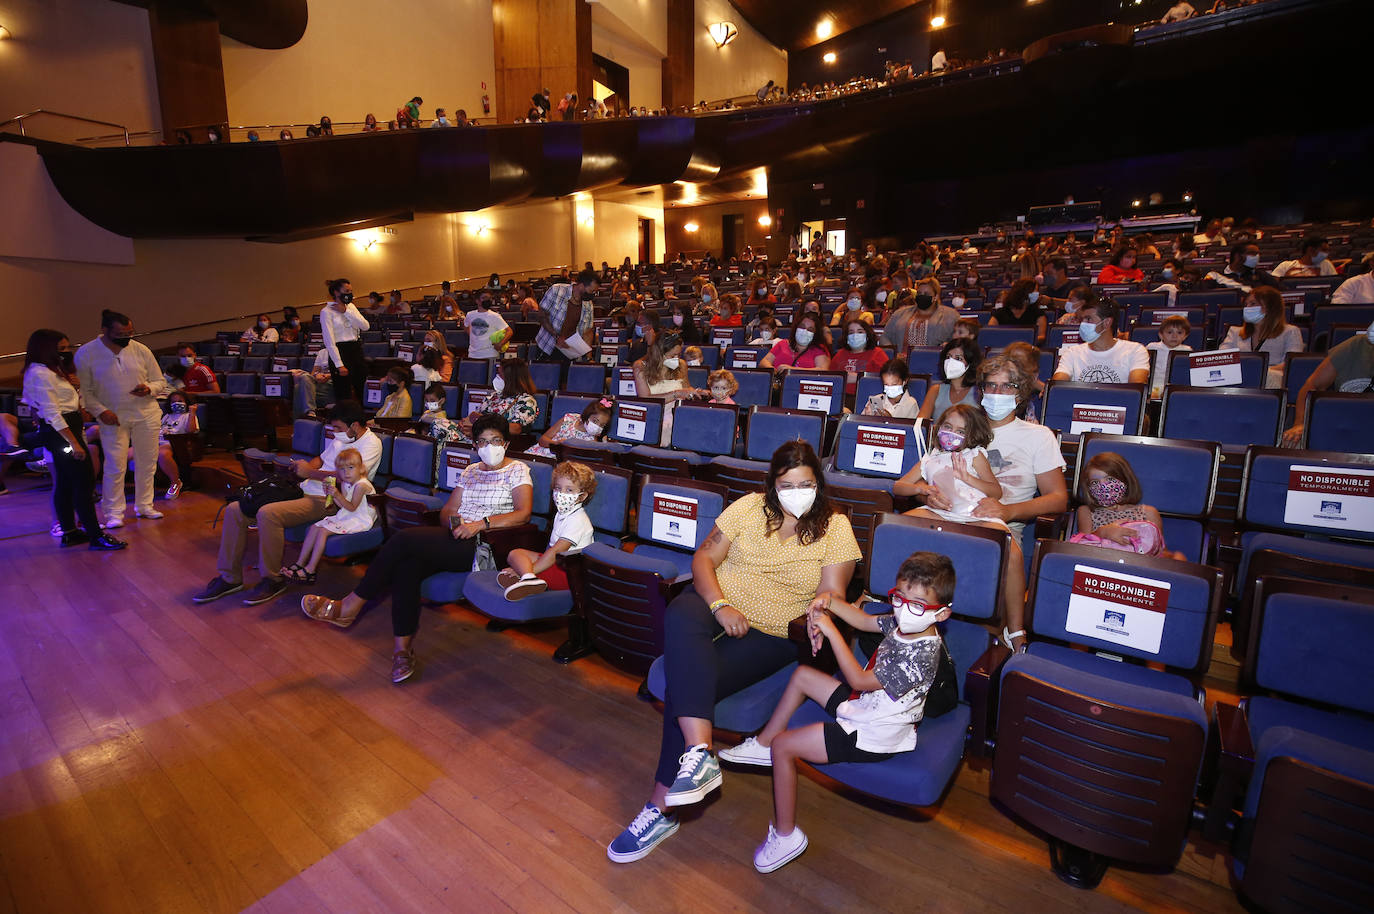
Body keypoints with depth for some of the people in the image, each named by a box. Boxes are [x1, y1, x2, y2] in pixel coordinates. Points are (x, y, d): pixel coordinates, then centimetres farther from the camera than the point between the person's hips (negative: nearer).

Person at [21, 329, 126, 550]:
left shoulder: (51, 370, 15)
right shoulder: (41, 374, -16)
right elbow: (52, 413, -21)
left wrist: (71, 384, 8)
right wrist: (74, 443, -23)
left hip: (66, 429, 11)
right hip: (60, 432, -11)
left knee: (65, 483, 14)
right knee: (84, 482, -12)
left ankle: (69, 532, 21)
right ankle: (96, 536, -11)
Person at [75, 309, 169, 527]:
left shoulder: (141, 350, 1)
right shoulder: (86, 353, -4)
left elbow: (160, 382, 8)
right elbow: (84, 390, -1)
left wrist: (148, 389, -14)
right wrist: (100, 411, -15)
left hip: (146, 415, 3)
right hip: (113, 418, -2)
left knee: (147, 463, 9)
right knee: (115, 466, -4)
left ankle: (144, 506, 24)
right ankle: (114, 513, 9)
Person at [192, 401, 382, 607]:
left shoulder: (371, 443, -10)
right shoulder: (340, 438, 19)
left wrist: (309, 472, -11)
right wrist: (303, 467, 9)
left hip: (326, 500, -10)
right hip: (304, 490, 10)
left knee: (268, 513, -31)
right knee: (234, 510, 0)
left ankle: (273, 580, -14)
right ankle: (229, 578, 6)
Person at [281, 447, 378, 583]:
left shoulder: (361, 485, -19)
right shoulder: (345, 484, 8)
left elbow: (352, 507, -19)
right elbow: (342, 506, 9)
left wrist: (338, 495, -27)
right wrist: (330, 494, -4)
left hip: (359, 520, -10)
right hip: (344, 516, 10)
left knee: (323, 531, -19)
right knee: (314, 527, 4)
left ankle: (310, 570, -11)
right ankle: (300, 563, 9)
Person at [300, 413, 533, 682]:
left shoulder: (517, 470, 5)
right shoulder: (470, 471, 24)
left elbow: (523, 513, -11)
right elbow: (446, 510, 20)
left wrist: (480, 524, -20)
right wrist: (453, 521, -5)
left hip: (483, 545, -6)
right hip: (457, 539, 6)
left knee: (405, 539, -23)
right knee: (407, 565, -26)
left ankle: (349, 607, -8)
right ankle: (403, 647, -20)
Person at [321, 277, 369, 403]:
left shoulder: (351, 306, 12)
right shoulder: (327, 311, -5)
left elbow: (365, 326, -2)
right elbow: (329, 342, -11)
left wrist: (346, 311, -8)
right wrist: (339, 365, -16)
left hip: (357, 350, 6)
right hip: (340, 352, -6)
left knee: (363, 393, 8)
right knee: (344, 397, -2)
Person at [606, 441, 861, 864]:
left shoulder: (835, 527, -1)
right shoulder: (750, 508, 2)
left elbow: (832, 592, -6)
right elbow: (704, 558, 1)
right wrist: (721, 605, -16)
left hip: (772, 634, -2)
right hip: (717, 604, 3)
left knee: (686, 681, -24)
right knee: (680, 618, -34)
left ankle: (662, 805, -12)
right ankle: (700, 753, -39)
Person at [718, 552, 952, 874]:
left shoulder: (921, 653, -33)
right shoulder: (902, 623, -8)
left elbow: (858, 679, -28)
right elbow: (864, 620, 10)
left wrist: (832, 631, -26)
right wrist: (830, 601, -7)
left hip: (870, 738, -9)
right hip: (866, 706, 10)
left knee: (783, 746, -7)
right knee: (801, 675, 19)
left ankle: (786, 836, 10)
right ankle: (762, 744, 30)